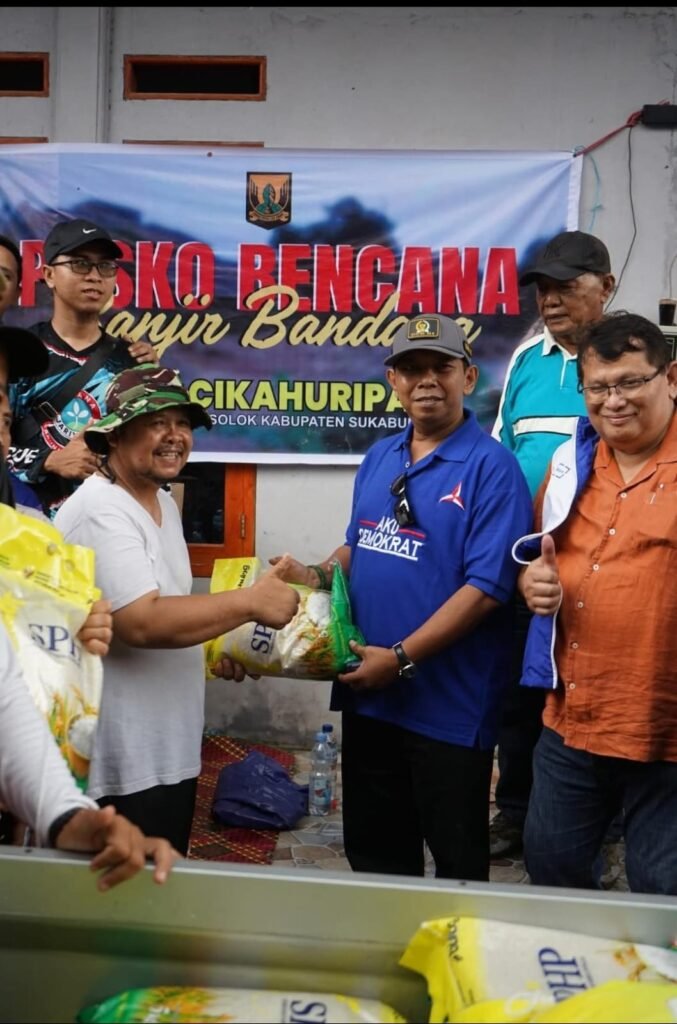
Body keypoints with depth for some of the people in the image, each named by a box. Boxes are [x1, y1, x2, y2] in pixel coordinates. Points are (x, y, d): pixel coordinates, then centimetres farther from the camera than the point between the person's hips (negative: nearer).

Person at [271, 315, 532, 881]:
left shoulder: (491, 466, -13)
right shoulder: (379, 458, 8)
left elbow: (486, 587, -19)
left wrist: (401, 657, -20)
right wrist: (319, 575, 0)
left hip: (448, 705, -6)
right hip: (366, 692, 7)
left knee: (456, 861, 12)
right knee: (372, 849, 21)